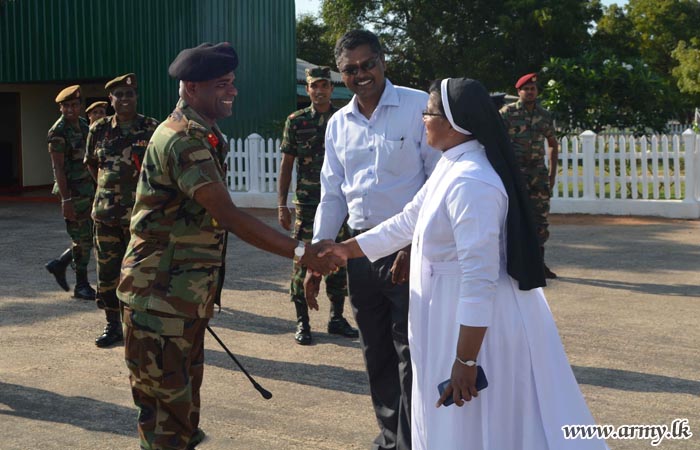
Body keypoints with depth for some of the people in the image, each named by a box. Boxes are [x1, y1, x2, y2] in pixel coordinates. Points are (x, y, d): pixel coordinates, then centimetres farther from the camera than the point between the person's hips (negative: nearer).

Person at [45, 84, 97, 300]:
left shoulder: (83, 125, 11)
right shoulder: (58, 132, -13)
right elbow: (58, 168, -16)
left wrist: (97, 188, 16)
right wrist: (65, 200, -21)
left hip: (88, 190, 8)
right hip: (72, 192, -8)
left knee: (89, 237, 11)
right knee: (82, 239, -2)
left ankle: (59, 264, 26)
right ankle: (81, 286, 9)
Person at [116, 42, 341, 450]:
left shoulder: (204, 137, 13)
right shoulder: (181, 139, -20)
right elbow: (230, 217, -27)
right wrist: (299, 252, -29)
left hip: (189, 294, 10)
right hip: (161, 295, -10)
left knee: (185, 397, 18)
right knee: (167, 405, -2)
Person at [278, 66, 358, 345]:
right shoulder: (296, 121, 1)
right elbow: (286, 165, 2)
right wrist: (282, 205, -4)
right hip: (306, 204, -2)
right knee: (303, 262, -1)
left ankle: (337, 319, 21)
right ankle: (302, 323, 10)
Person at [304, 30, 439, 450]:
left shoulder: (418, 107, -7)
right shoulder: (339, 123, 10)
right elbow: (333, 195, 14)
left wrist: (415, 248, -13)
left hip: (409, 248, -5)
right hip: (361, 247, 6)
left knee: (409, 352, -2)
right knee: (376, 352, 14)